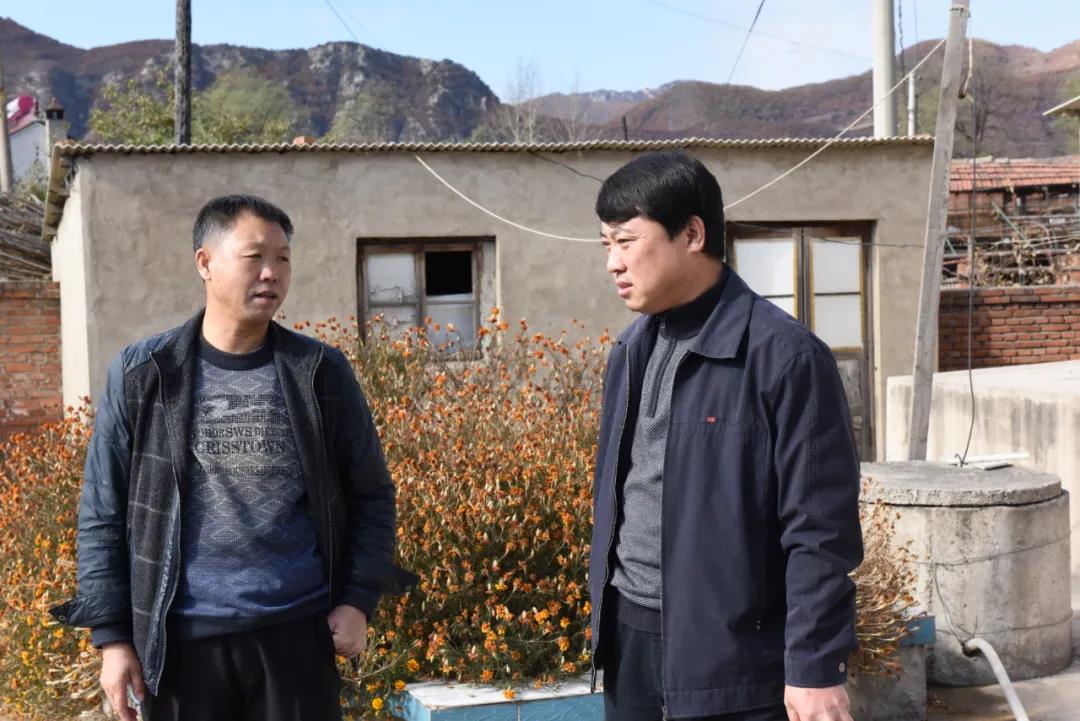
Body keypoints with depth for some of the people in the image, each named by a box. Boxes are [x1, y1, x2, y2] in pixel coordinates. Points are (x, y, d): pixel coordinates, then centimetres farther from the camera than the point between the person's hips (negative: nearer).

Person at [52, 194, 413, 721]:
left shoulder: (321, 374, 3)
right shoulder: (141, 376, 0)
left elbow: (370, 496, 8)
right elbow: (103, 514, 3)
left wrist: (358, 599, -2)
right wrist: (113, 635, -1)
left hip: (297, 634, 1)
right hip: (181, 642, 0)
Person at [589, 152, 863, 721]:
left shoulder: (783, 356, -14)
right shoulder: (633, 351, 8)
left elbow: (819, 530, -14)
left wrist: (815, 667, -15)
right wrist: (605, 614, 17)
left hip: (732, 656, -6)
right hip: (628, 637, 7)